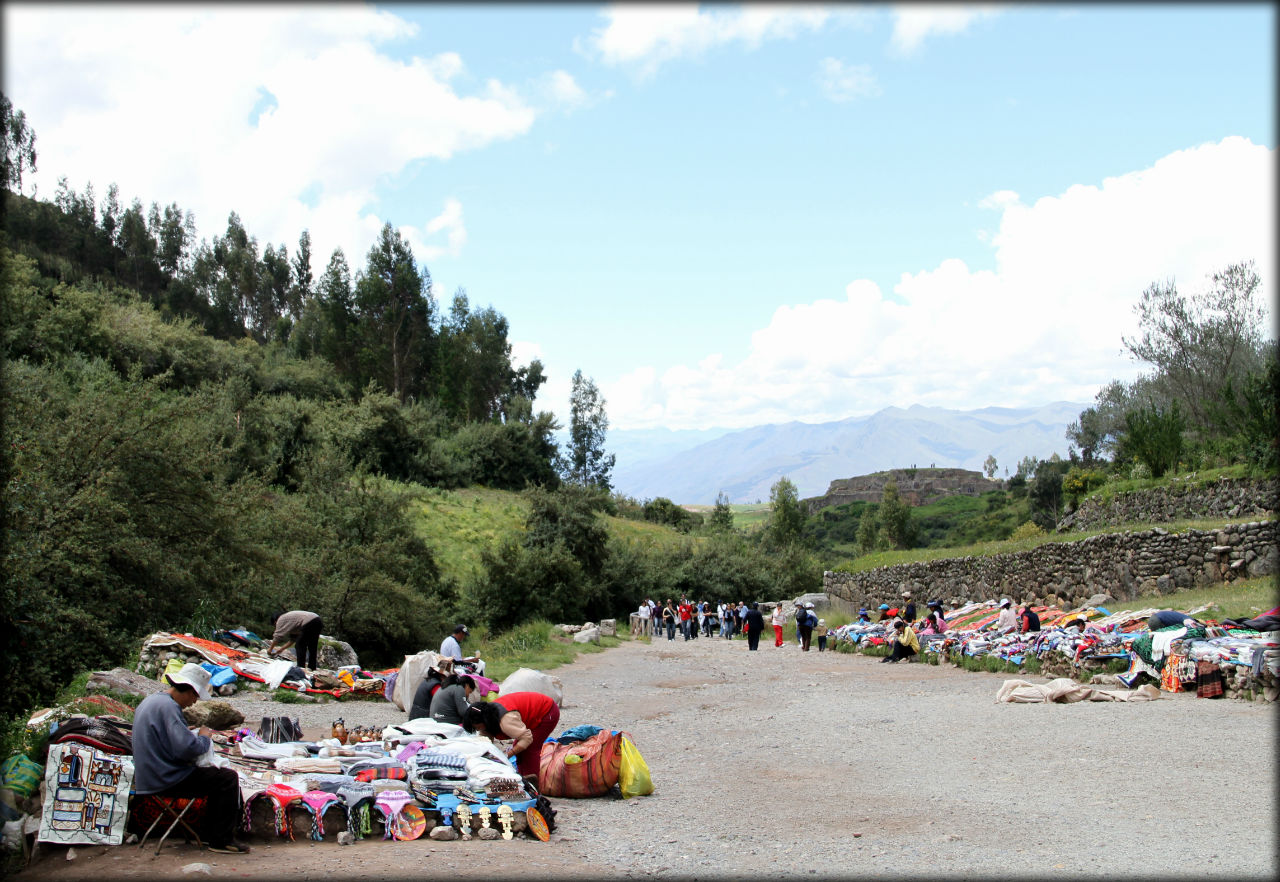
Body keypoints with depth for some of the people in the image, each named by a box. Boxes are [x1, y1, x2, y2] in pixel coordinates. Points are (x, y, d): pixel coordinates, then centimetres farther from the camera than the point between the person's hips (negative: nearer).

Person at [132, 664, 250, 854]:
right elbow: (187, 748, -28)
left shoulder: (151, 700, 12)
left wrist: (194, 735, 10)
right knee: (228, 778, -10)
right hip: (166, 780, -11)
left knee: (217, 775, 21)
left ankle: (210, 833, 23)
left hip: (150, 775, 11)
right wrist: (204, 738, -8)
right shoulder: (168, 706, -20)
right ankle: (221, 840, -4)